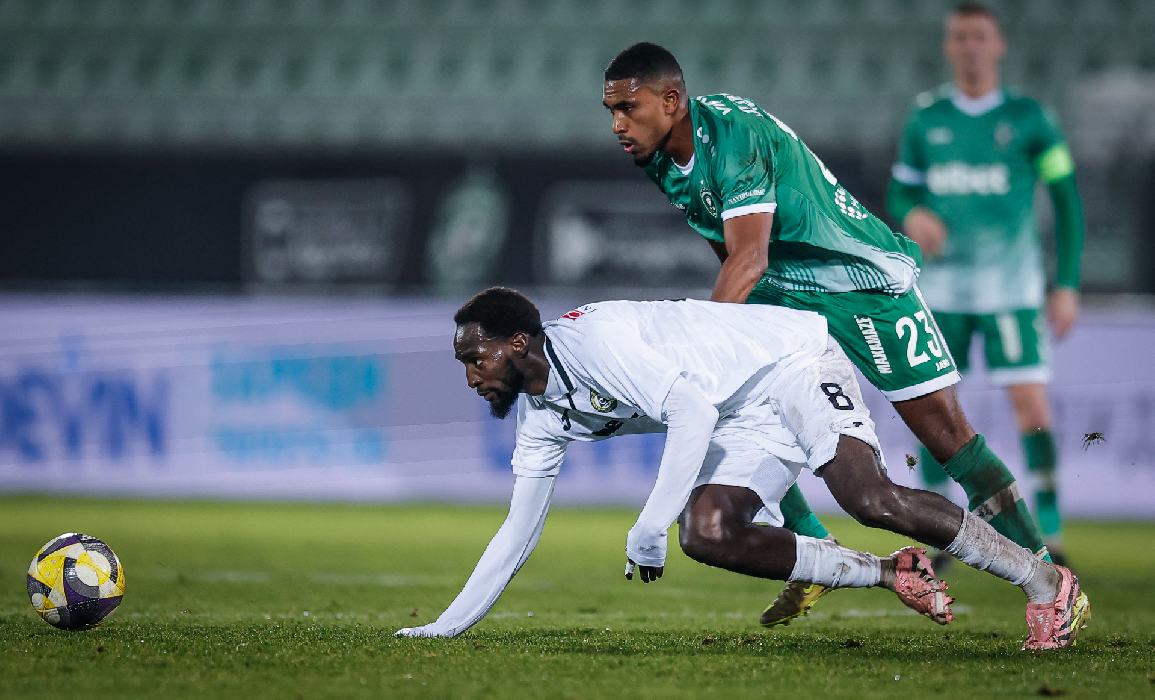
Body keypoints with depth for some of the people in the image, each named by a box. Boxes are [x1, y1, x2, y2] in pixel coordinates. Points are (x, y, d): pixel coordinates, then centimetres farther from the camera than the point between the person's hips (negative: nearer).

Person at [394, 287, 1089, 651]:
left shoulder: (591, 336, -21)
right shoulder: (543, 420, 7)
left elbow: (692, 412, -29)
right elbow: (518, 533, 13)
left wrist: (647, 531, -28)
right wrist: (445, 627, 7)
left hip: (789, 360, -8)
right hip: (745, 425, 8)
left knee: (869, 498, -28)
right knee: (705, 533, -18)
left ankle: (1044, 581, -18)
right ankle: (892, 575, -10)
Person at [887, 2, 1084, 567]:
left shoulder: (1029, 119, 0)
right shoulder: (925, 119, 7)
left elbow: (1066, 199, 3)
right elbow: (899, 192, 14)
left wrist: (1067, 285, -2)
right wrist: (912, 215, -11)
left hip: (1011, 288, -2)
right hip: (941, 287, 3)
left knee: (1032, 409, -11)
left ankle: (1050, 537, -6)